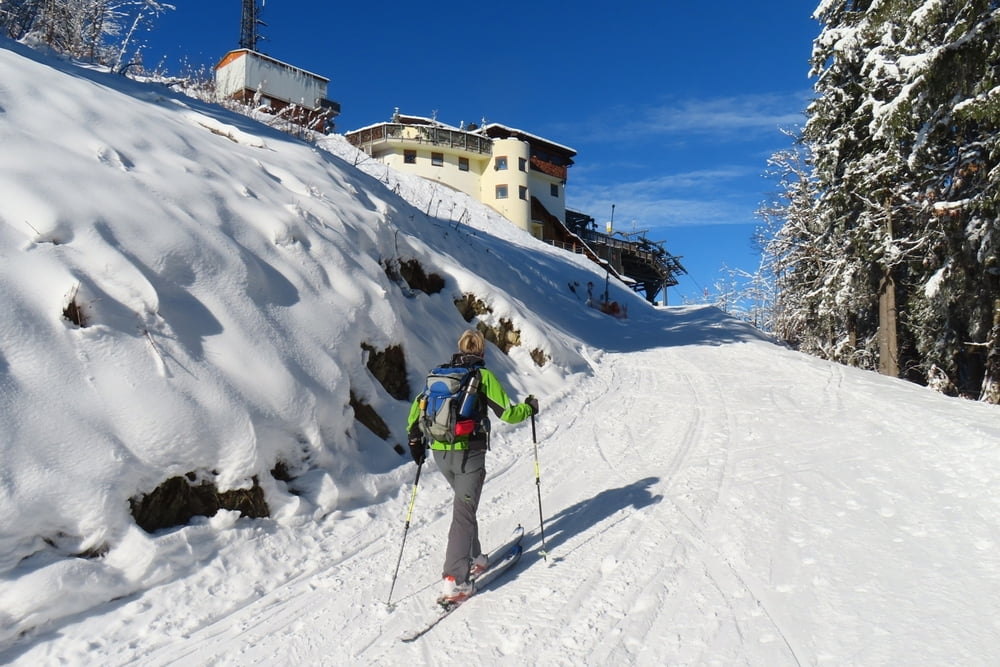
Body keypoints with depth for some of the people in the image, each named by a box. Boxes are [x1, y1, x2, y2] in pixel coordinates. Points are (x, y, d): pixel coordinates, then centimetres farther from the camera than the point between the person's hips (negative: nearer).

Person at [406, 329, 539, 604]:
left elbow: (417, 407, 9)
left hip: (439, 453, 6)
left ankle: (473, 558, 32)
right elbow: (508, 414, -7)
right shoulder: (483, 376, -5)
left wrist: (415, 441, 19)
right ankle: (454, 581, -7)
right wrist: (529, 407, 12)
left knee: (465, 503, 25)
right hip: (469, 453, -5)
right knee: (463, 512, -3)